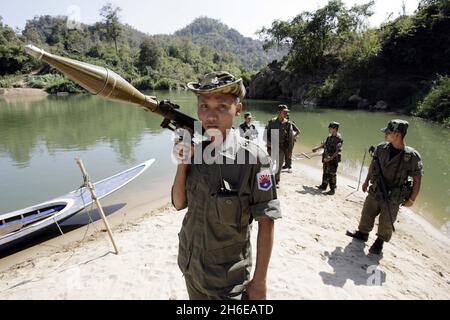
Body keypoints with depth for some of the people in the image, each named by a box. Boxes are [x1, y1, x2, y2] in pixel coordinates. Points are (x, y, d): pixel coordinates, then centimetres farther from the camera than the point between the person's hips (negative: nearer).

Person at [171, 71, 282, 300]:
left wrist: (259, 281, -11)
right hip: (190, 266, 5)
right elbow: (179, 204, -1)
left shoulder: (252, 157, -22)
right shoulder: (194, 148, -6)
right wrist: (182, 163, -16)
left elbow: (265, 222, -16)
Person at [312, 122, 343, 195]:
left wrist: (331, 158, -28)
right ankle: (323, 186, 32)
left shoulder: (338, 138, -17)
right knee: (325, 173, 18)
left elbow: (337, 151, -23)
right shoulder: (330, 137, 9)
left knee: (332, 174, -3)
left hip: (333, 159, -8)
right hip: (326, 158, 8)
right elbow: (323, 144, 21)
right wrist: (316, 148, 12)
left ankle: (332, 190, 6)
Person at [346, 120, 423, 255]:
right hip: (375, 192, 4)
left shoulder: (412, 156, -21)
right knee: (367, 215, 19)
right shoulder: (381, 148, -9)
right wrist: (366, 181, 14)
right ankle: (363, 233, 42)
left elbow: (417, 180, -11)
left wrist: (411, 199, -5)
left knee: (386, 224, 13)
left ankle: (379, 242, 36)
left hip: (393, 199, -3)